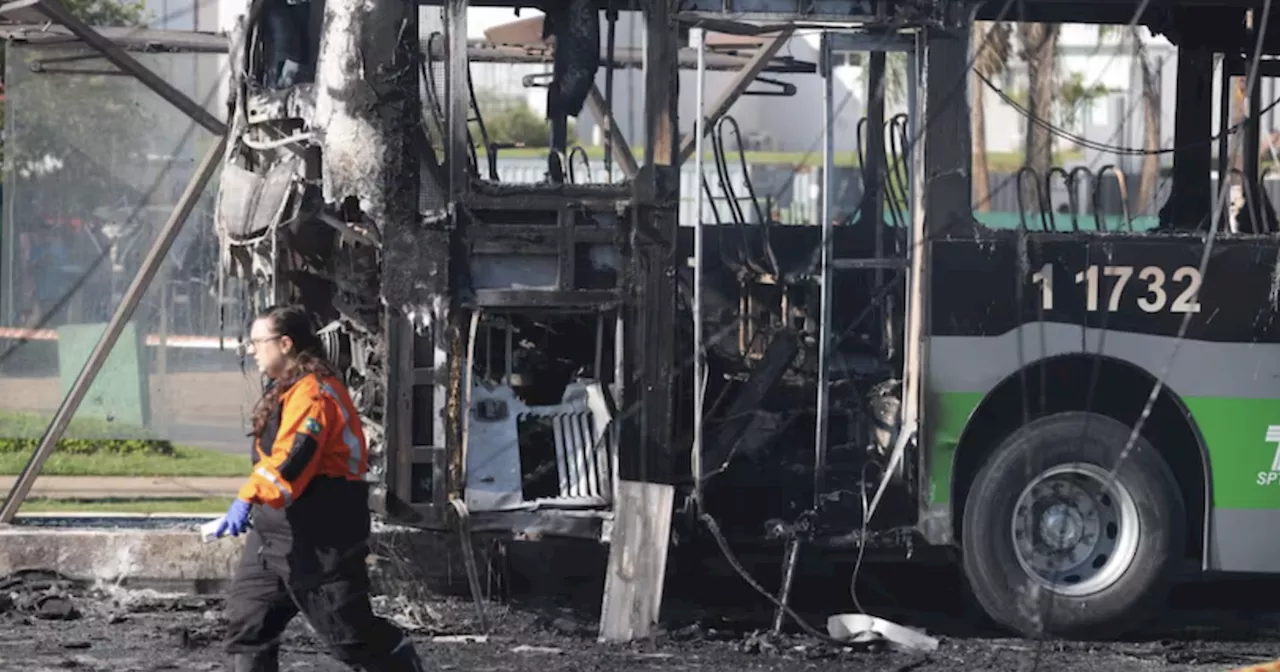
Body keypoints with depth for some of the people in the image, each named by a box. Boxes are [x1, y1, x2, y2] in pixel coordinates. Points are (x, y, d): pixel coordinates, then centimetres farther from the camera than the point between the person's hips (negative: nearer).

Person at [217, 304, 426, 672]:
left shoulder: (312, 392, -20)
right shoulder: (285, 388, 14)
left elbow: (293, 459, -34)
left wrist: (249, 498, -45)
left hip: (319, 538, -10)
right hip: (276, 531, 10)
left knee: (348, 630, -4)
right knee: (247, 619, 6)